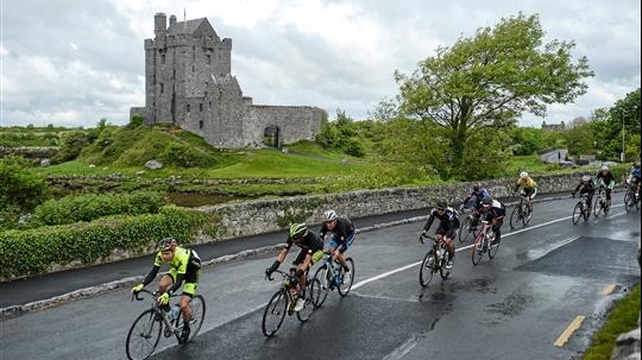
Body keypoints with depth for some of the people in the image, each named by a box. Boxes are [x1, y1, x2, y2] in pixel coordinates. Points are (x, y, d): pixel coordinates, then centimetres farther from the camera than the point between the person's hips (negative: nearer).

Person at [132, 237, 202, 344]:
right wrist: (141, 285, -35)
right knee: (162, 284, -23)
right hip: (178, 269, 6)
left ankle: (186, 329, 11)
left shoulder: (182, 257, -40)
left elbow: (178, 282, -42)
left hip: (192, 271, -6)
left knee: (183, 305, -16)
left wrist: (167, 294, -56)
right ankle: (165, 308, 5)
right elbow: (153, 272, -20)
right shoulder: (161, 255, -24)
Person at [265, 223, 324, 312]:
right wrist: (273, 266, -37)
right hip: (306, 249, 6)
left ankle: (301, 298, -10)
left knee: (300, 272, -24)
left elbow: (307, 259, -46)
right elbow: (284, 252, -27)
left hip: (317, 250, -6)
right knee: (293, 269, -12)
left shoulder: (311, 238, -42)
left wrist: (300, 271, -59)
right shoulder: (292, 236, -28)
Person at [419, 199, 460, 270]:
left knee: (448, 241, -24)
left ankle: (451, 259, 1)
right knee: (437, 238, -20)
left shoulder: (450, 213, -40)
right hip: (443, 224, 4)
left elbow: (451, 228, -43)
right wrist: (423, 232, -46)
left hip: (453, 225, -4)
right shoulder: (434, 211, -28)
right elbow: (429, 222, -30)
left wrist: (446, 237, -59)